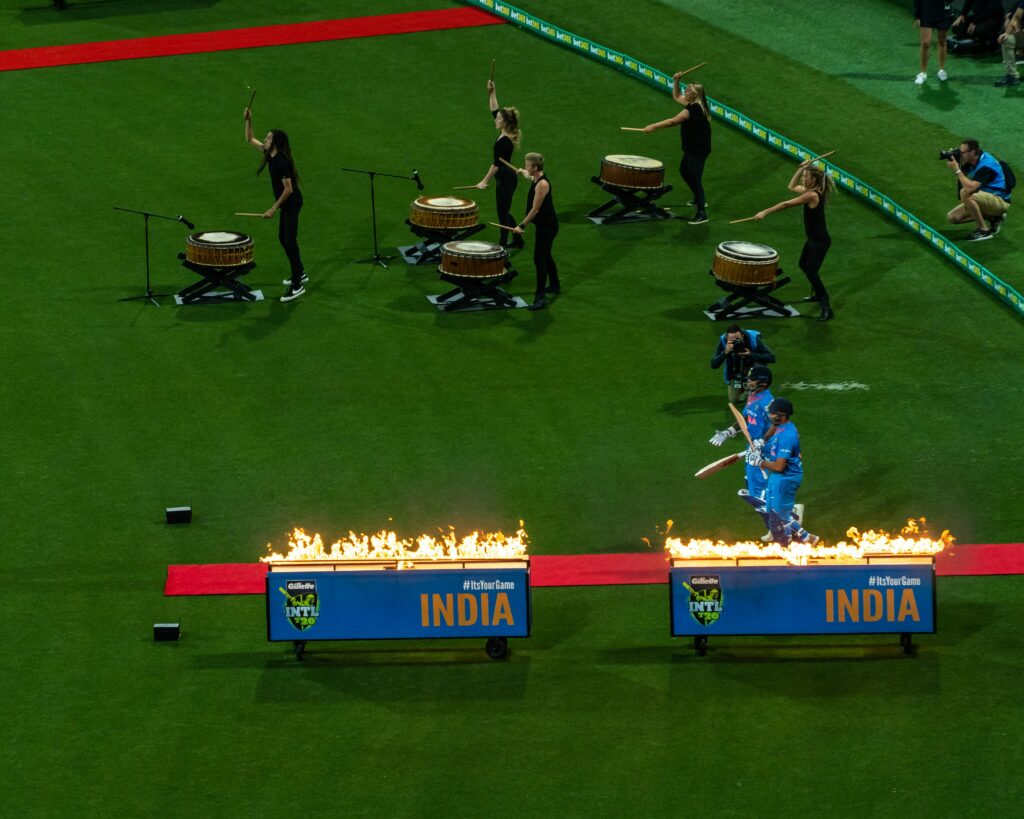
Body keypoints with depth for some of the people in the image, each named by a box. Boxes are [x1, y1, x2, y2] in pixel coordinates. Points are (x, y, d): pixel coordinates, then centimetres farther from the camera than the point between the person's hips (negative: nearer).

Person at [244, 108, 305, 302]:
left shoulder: (283, 162, -25)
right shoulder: (269, 154, 2)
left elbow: (288, 189, -24)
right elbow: (250, 140, 15)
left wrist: (274, 209, -21)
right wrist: (248, 120, 1)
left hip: (292, 204, -10)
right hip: (286, 204, 10)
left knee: (289, 241, -11)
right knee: (283, 238, 19)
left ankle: (297, 285, -10)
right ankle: (300, 274, 33)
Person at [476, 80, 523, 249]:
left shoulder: (505, 140, -22)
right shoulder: (506, 134, 5)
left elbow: (496, 164, -22)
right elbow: (494, 110, 15)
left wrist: (484, 181, -19)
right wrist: (492, 92, 9)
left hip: (505, 179, -10)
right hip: (507, 177, 10)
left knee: (503, 213, 0)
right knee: (504, 212, 19)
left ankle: (503, 244, 8)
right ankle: (518, 240, 27)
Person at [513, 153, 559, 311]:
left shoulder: (542, 184, -24)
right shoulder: (536, 180, 5)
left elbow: (535, 209, -24)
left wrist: (522, 225, -18)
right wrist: (524, 173, 53)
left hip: (547, 226, -10)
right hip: (544, 225, 10)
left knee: (539, 259, -12)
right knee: (545, 256, 25)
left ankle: (541, 297, -15)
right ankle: (554, 286, 44)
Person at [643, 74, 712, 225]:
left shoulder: (694, 109, -25)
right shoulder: (693, 104, 5)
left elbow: (673, 121, -29)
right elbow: (676, 97, 19)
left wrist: (653, 127, -26)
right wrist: (676, 81, 3)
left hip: (699, 150, -11)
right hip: (692, 148, 11)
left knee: (695, 178, -9)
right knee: (684, 171, 26)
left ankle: (702, 214, -6)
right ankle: (699, 199, 41)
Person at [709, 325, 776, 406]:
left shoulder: (754, 338, -32)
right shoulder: (723, 341, -30)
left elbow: (771, 358, -34)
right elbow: (713, 365, -31)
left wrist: (751, 355, -46)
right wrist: (725, 352, -48)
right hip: (735, 372, 1)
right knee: (734, 400, 2)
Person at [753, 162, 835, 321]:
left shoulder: (812, 195, -25)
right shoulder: (813, 191, 4)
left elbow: (786, 204, -23)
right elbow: (792, 187, 19)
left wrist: (765, 212, -20)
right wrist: (801, 169, 8)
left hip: (820, 241, -10)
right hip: (813, 239, 10)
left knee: (811, 271, -13)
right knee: (804, 265, 26)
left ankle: (826, 308, -13)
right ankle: (818, 294, 45)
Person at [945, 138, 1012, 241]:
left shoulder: (986, 165, -27)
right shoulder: (973, 160, 1)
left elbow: (970, 187, -38)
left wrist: (957, 170, -28)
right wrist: (952, 158, -10)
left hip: (1000, 201, -10)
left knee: (965, 193, -34)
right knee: (952, 217, 2)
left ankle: (984, 230, -21)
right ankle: (992, 217, 7)